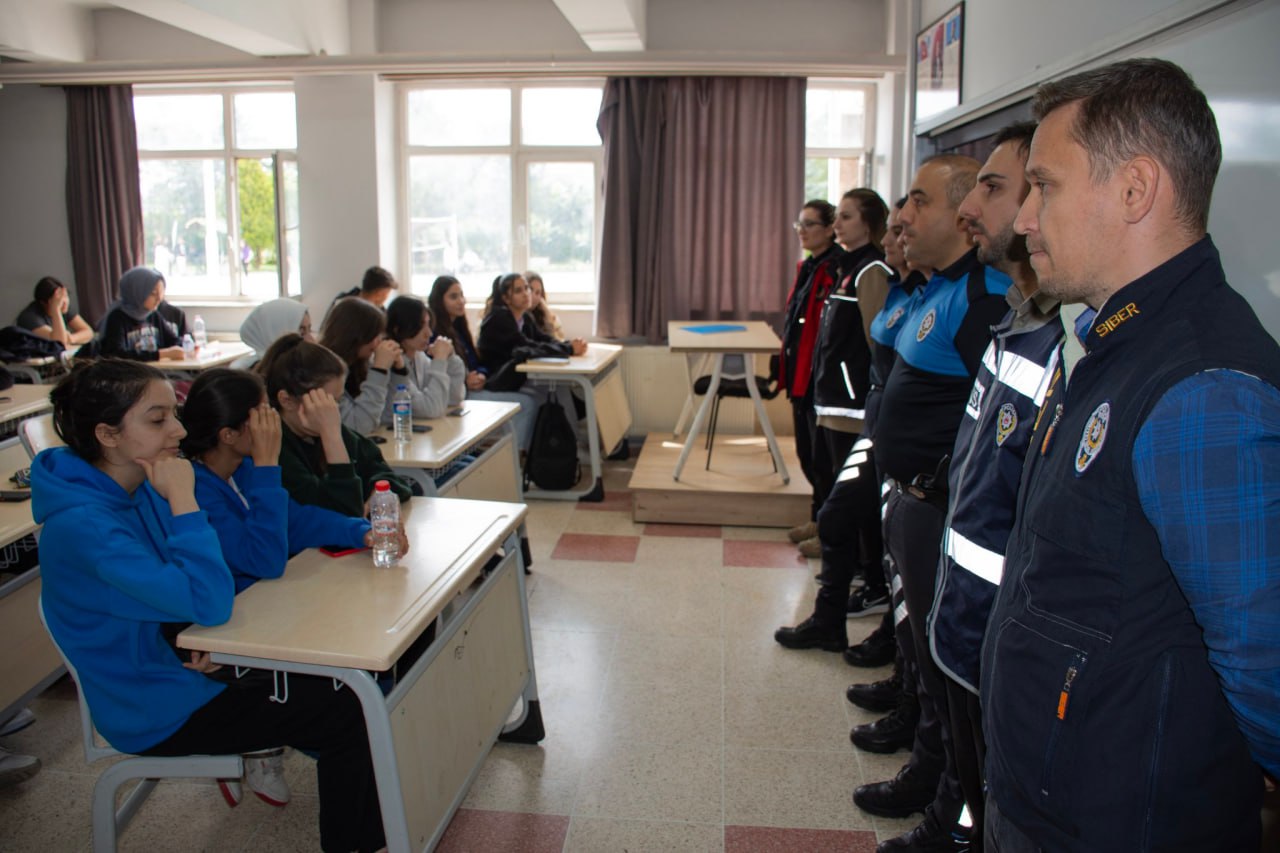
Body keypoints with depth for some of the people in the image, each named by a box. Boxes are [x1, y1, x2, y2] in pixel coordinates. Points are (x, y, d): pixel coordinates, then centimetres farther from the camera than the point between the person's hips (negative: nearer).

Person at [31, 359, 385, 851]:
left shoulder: (142, 488, -3)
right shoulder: (81, 525, -30)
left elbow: (194, 591, 7)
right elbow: (208, 601, -36)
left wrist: (209, 634, -13)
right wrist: (182, 498, -31)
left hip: (179, 664, 8)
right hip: (159, 713, -8)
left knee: (339, 686, 12)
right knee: (351, 717, -5)